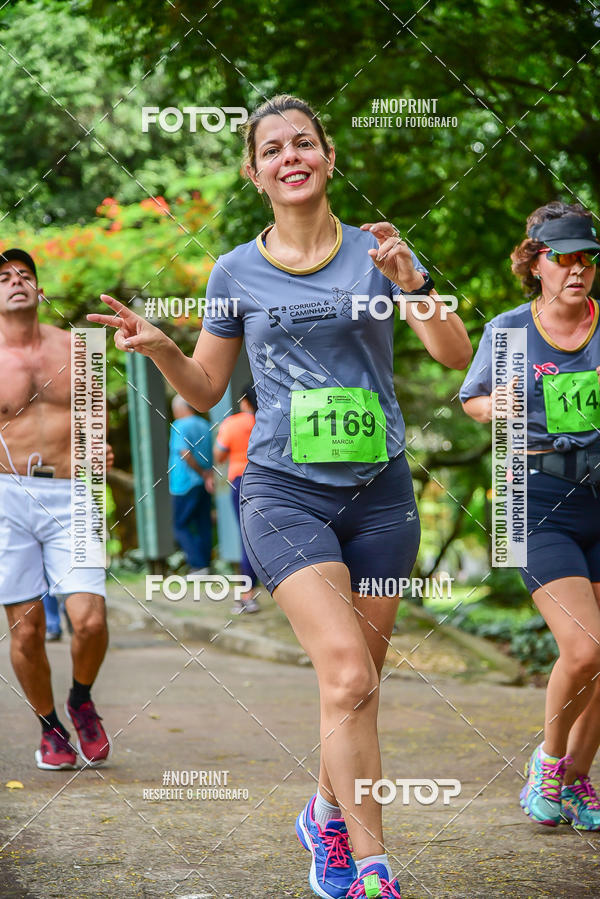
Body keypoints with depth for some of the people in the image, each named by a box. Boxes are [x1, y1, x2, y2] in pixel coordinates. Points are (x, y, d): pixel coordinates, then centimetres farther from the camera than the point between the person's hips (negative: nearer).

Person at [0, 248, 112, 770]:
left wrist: (98, 450, 1)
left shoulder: (72, 348, 9)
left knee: (90, 620, -12)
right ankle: (51, 728, 21)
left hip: (68, 496, 1)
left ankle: (81, 702, 18)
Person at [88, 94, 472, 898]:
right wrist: (157, 346, -6)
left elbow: (456, 356, -2)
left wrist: (411, 283, -18)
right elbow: (205, 389, 13)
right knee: (348, 678, -18)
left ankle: (327, 815, 35)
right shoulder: (238, 272, 5)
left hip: (379, 492, 2)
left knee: (356, 684, 9)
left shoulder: (376, 251, 5)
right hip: (285, 493, -2)